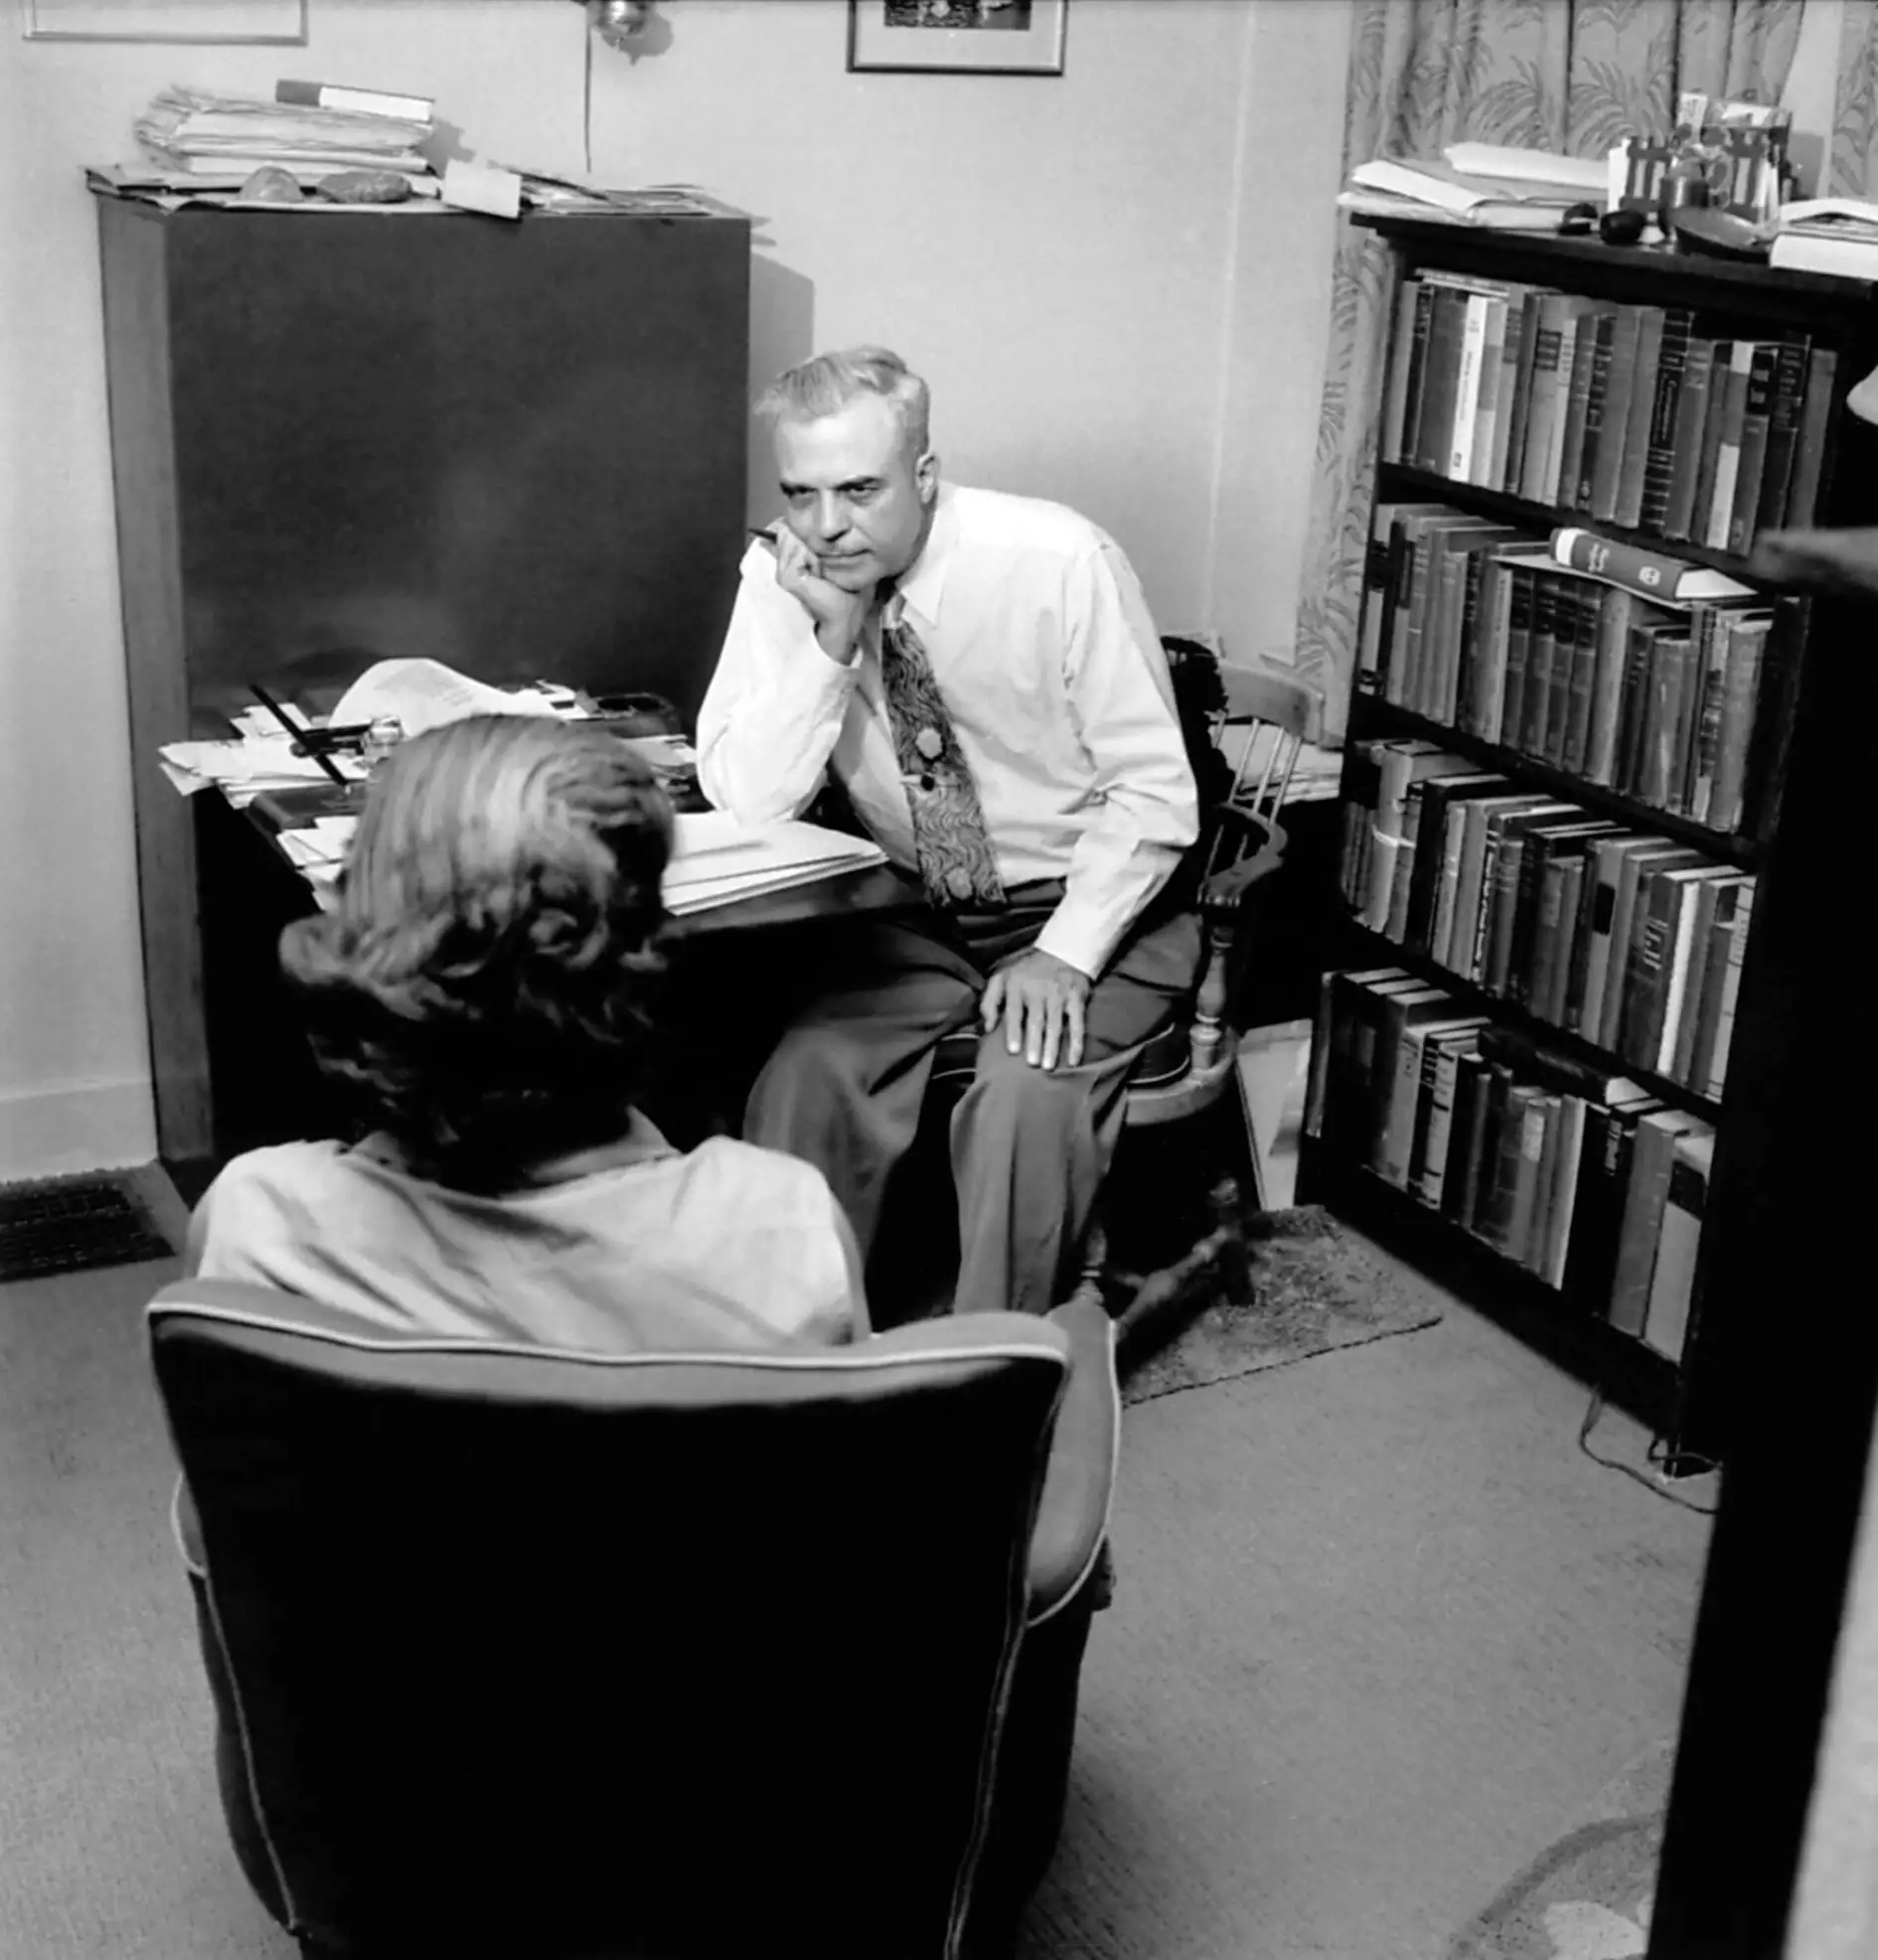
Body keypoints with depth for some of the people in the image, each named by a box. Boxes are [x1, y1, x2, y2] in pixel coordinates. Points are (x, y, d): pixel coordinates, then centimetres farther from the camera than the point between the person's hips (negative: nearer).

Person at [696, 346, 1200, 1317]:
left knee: (1026, 1097, -28)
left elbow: (1153, 792, -14)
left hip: (1087, 908, -3)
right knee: (804, 1082, -21)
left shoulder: (1058, 562, -17)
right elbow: (745, 801, -14)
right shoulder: (780, 577, -8)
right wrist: (831, 637, -25)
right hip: (914, 920, 3)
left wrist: (1064, 955, -23)